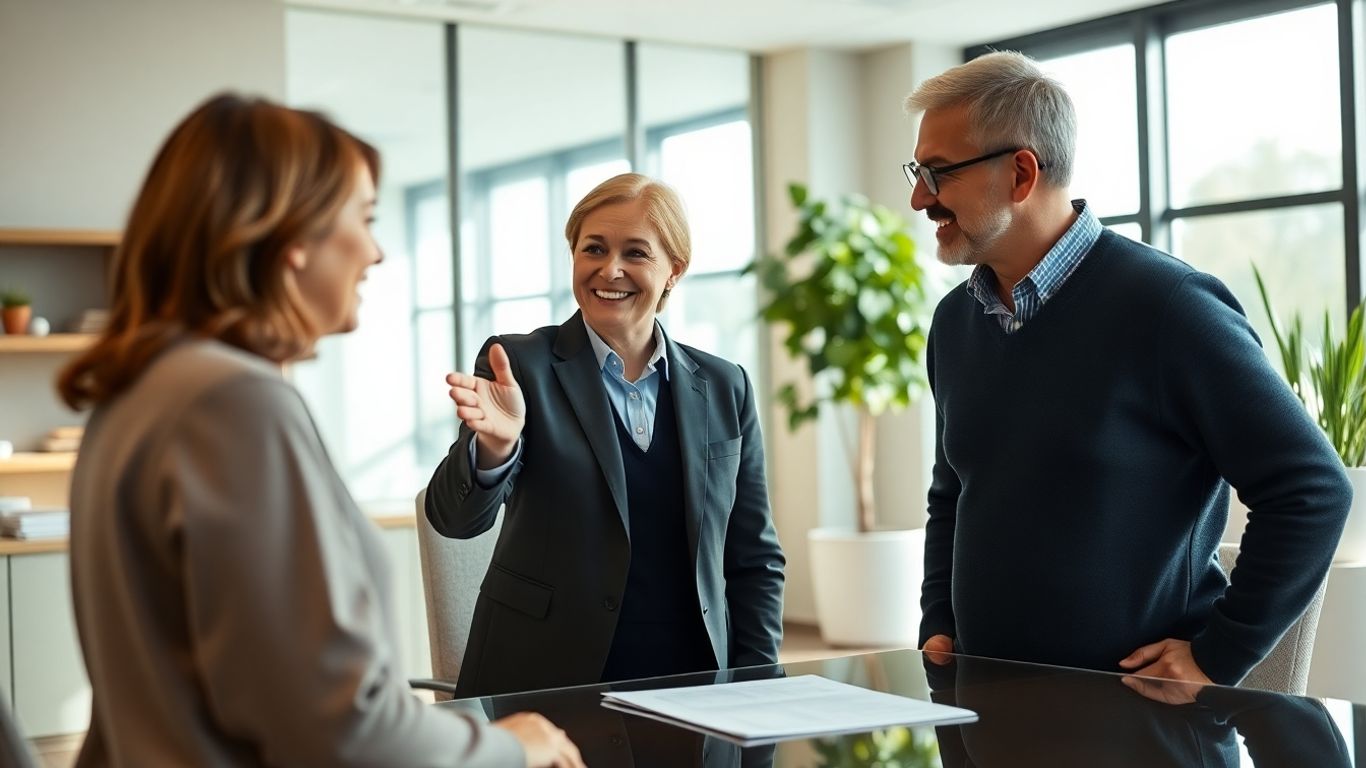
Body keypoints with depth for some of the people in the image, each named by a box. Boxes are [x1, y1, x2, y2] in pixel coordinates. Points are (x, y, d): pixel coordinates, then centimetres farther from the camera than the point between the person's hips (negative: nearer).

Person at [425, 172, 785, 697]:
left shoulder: (724, 389, 10)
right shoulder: (520, 365, 1)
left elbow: (755, 560, 14)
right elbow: (456, 518, -10)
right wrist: (495, 446, -30)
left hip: (688, 692, 3)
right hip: (543, 689, -3)